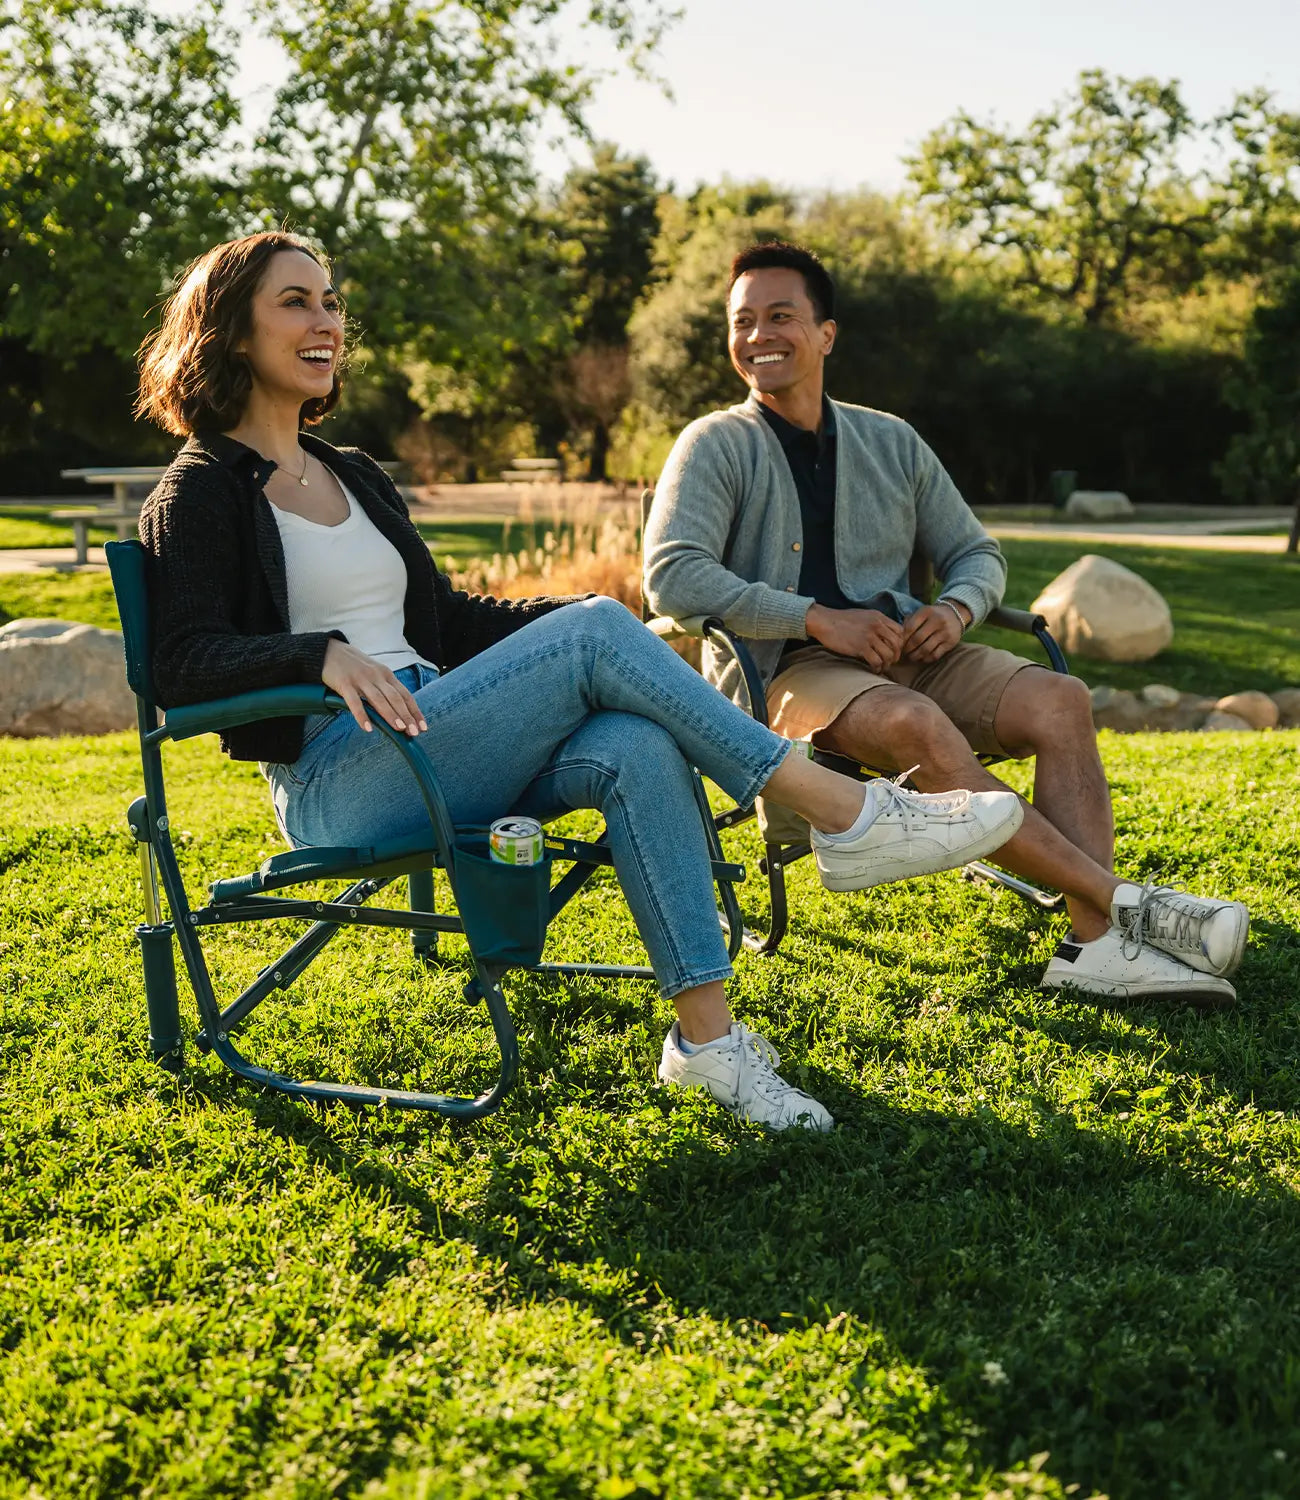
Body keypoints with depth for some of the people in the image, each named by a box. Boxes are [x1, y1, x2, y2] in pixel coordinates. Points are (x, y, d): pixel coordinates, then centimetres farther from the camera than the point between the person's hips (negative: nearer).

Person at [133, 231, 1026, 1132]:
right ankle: (847, 816, -20)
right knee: (593, 634, -23)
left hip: (431, 763, 7)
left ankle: (707, 1033, -25)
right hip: (334, 791, -7)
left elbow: (448, 619, 24)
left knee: (634, 749, -24)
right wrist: (323, 653, -31)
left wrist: (613, 626, 11)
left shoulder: (353, 476, 22)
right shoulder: (199, 497, 0)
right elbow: (182, 662, -13)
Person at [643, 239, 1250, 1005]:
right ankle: (1124, 900, -31)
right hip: (783, 670, -5)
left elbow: (977, 553, 21)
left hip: (902, 652, 5)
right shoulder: (716, 446, 1)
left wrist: (958, 607, -5)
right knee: (918, 724, -36)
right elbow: (672, 577, -14)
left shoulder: (889, 442, 16)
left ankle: (1098, 942, -32)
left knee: (1059, 699, -21)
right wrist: (820, 620, -20)